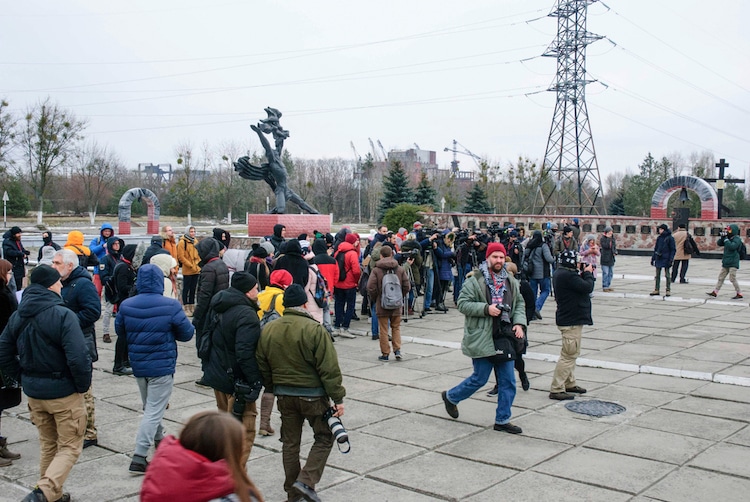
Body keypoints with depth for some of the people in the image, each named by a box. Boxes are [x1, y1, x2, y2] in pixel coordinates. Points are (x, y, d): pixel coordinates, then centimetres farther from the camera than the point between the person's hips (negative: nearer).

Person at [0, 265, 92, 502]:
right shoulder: (62, 315, -21)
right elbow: (78, 358, -26)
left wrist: (25, 379, 13)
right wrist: (83, 385, -10)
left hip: (33, 392, 7)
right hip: (63, 391, -7)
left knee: (47, 444, 22)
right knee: (70, 447, 6)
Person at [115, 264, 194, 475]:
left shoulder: (126, 306, -6)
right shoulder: (171, 306, -17)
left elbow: (120, 331, 9)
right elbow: (187, 334, -8)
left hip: (138, 365, 5)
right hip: (162, 366, -5)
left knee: (149, 407, 25)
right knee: (154, 411, 1)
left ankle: (159, 439, 45)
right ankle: (139, 457, -4)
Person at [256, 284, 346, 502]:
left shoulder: (267, 330, 0)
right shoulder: (314, 330, -17)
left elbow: (263, 367, 9)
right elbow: (329, 369, -16)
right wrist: (338, 398, -8)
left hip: (284, 395, 5)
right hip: (312, 395, -5)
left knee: (290, 442, 16)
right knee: (324, 438, 11)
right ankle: (306, 481, -3)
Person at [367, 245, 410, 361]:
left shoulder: (376, 270, -9)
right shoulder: (400, 270, 0)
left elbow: (371, 288, -13)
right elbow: (407, 286, 0)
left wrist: (374, 299, 5)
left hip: (382, 305, -2)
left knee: (383, 329, 7)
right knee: (396, 327, 16)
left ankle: (385, 353, 10)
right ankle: (397, 349, 5)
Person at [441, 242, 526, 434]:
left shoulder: (511, 281, 10)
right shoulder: (475, 280, -9)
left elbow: (520, 304, 17)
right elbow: (463, 304, -12)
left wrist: (519, 323, 0)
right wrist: (486, 309, -22)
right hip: (482, 339, -6)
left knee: (508, 381, 7)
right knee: (480, 379, 2)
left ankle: (502, 420, 19)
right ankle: (451, 397, 28)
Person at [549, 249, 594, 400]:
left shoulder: (560, 273, 10)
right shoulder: (568, 275, -24)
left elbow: (579, 285, 15)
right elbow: (588, 287, -24)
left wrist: (584, 274, 3)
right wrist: (588, 273, -9)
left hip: (568, 319, 11)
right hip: (571, 321, -11)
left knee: (571, 354, 22)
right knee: (569, 355, -7)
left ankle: (569, 383, 33)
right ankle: (556, 390, -4)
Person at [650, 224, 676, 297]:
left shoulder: (670, 238, -7)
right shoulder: (659, 238, 8)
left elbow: (673, 250, -7)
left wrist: (671, 260, -14)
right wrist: (653, 258, 11)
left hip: (666, 259, -5)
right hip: (658, 258, 5)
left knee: (667, 275, 1)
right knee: (657, 275, 7)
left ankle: (668, 290, 8)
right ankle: (656, 290, 12)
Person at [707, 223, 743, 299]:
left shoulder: (737, 239, -11)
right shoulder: (729, 238, 12)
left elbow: (731, 246, -27)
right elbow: (719, 244, 13)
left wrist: (725, 239, -20)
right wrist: (722, 237, -2)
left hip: (733, 263, -9)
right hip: (726, 263, 9)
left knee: (732, 279, -9)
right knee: (721, 277, 10)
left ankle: (739, 294, 0)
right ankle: (715, 292, 14)